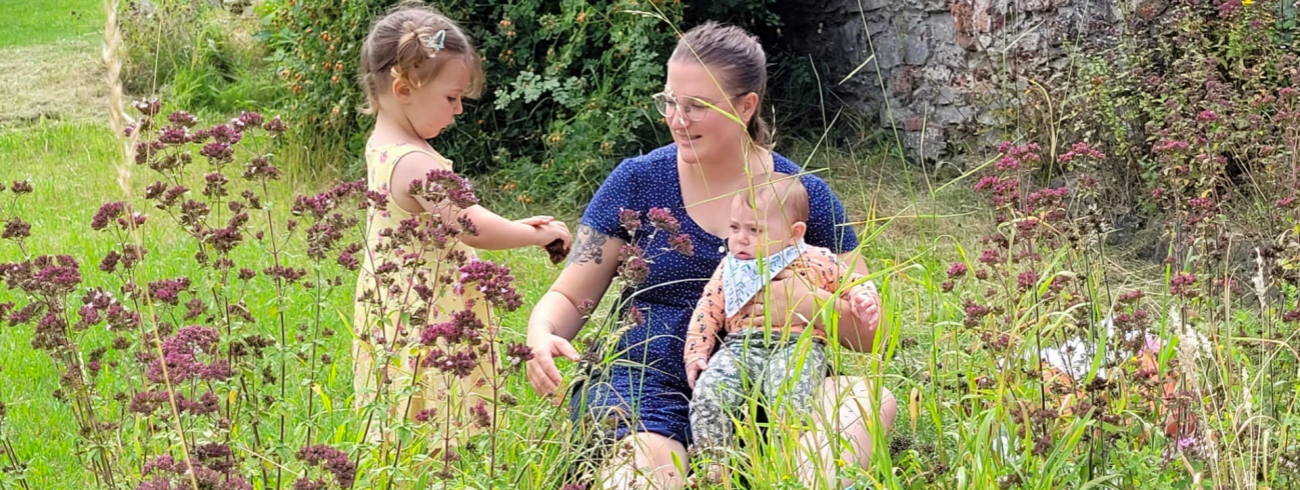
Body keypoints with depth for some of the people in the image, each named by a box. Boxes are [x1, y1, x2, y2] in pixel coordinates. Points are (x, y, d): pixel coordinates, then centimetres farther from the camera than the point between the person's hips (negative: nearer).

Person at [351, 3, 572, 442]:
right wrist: (538, 235, -8)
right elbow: (474, 227, -24)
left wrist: (514, 226, 11)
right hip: (424, 321, -10)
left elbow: (456, 220, 19)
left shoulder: (382, 146, 9)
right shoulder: (414, 163, -23)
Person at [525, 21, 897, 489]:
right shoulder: (637, 182, 3)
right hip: (651, 385, -3)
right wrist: (542, 340, -15)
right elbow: (568, 297, 8)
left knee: (870, 397, -28)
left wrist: (806, 304, -18)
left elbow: (868, 331, 4)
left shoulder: (805, 196, 4)